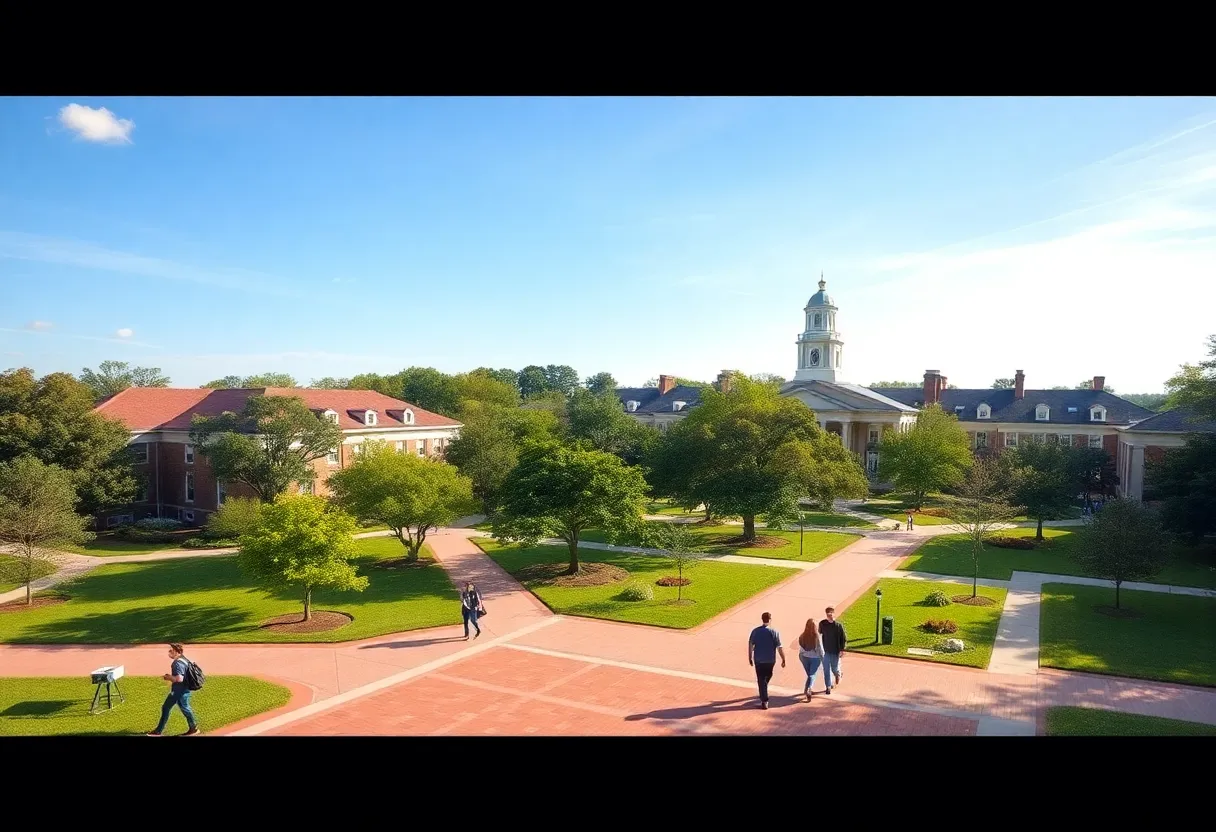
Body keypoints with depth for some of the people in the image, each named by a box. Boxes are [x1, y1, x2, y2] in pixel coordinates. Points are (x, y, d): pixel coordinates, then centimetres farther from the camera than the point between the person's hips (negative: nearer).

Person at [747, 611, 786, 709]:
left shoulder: (755, 631, -5)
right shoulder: (774, 632, -12)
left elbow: (750, 645, -1)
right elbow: (780, 648, -12)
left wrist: (750, 658, 10)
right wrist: (783, 659, -1)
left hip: (758, 660, 0)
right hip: (770, 660, 0)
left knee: (761, 680, 7)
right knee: (768, 677, 24)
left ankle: (764, 701, 4)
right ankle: (764, 697, 39)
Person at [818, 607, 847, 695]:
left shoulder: (839, 625, -11)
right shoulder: (822, 624, -5)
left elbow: (843, 638, -5)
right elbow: (819, 634, 11)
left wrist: (842, 650, -10)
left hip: (835, 651, -1)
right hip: (825, 651, 1)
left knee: (835, 669, 9)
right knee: (826, 670, 2)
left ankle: (837, 675, 44)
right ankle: (828, 687, 14)